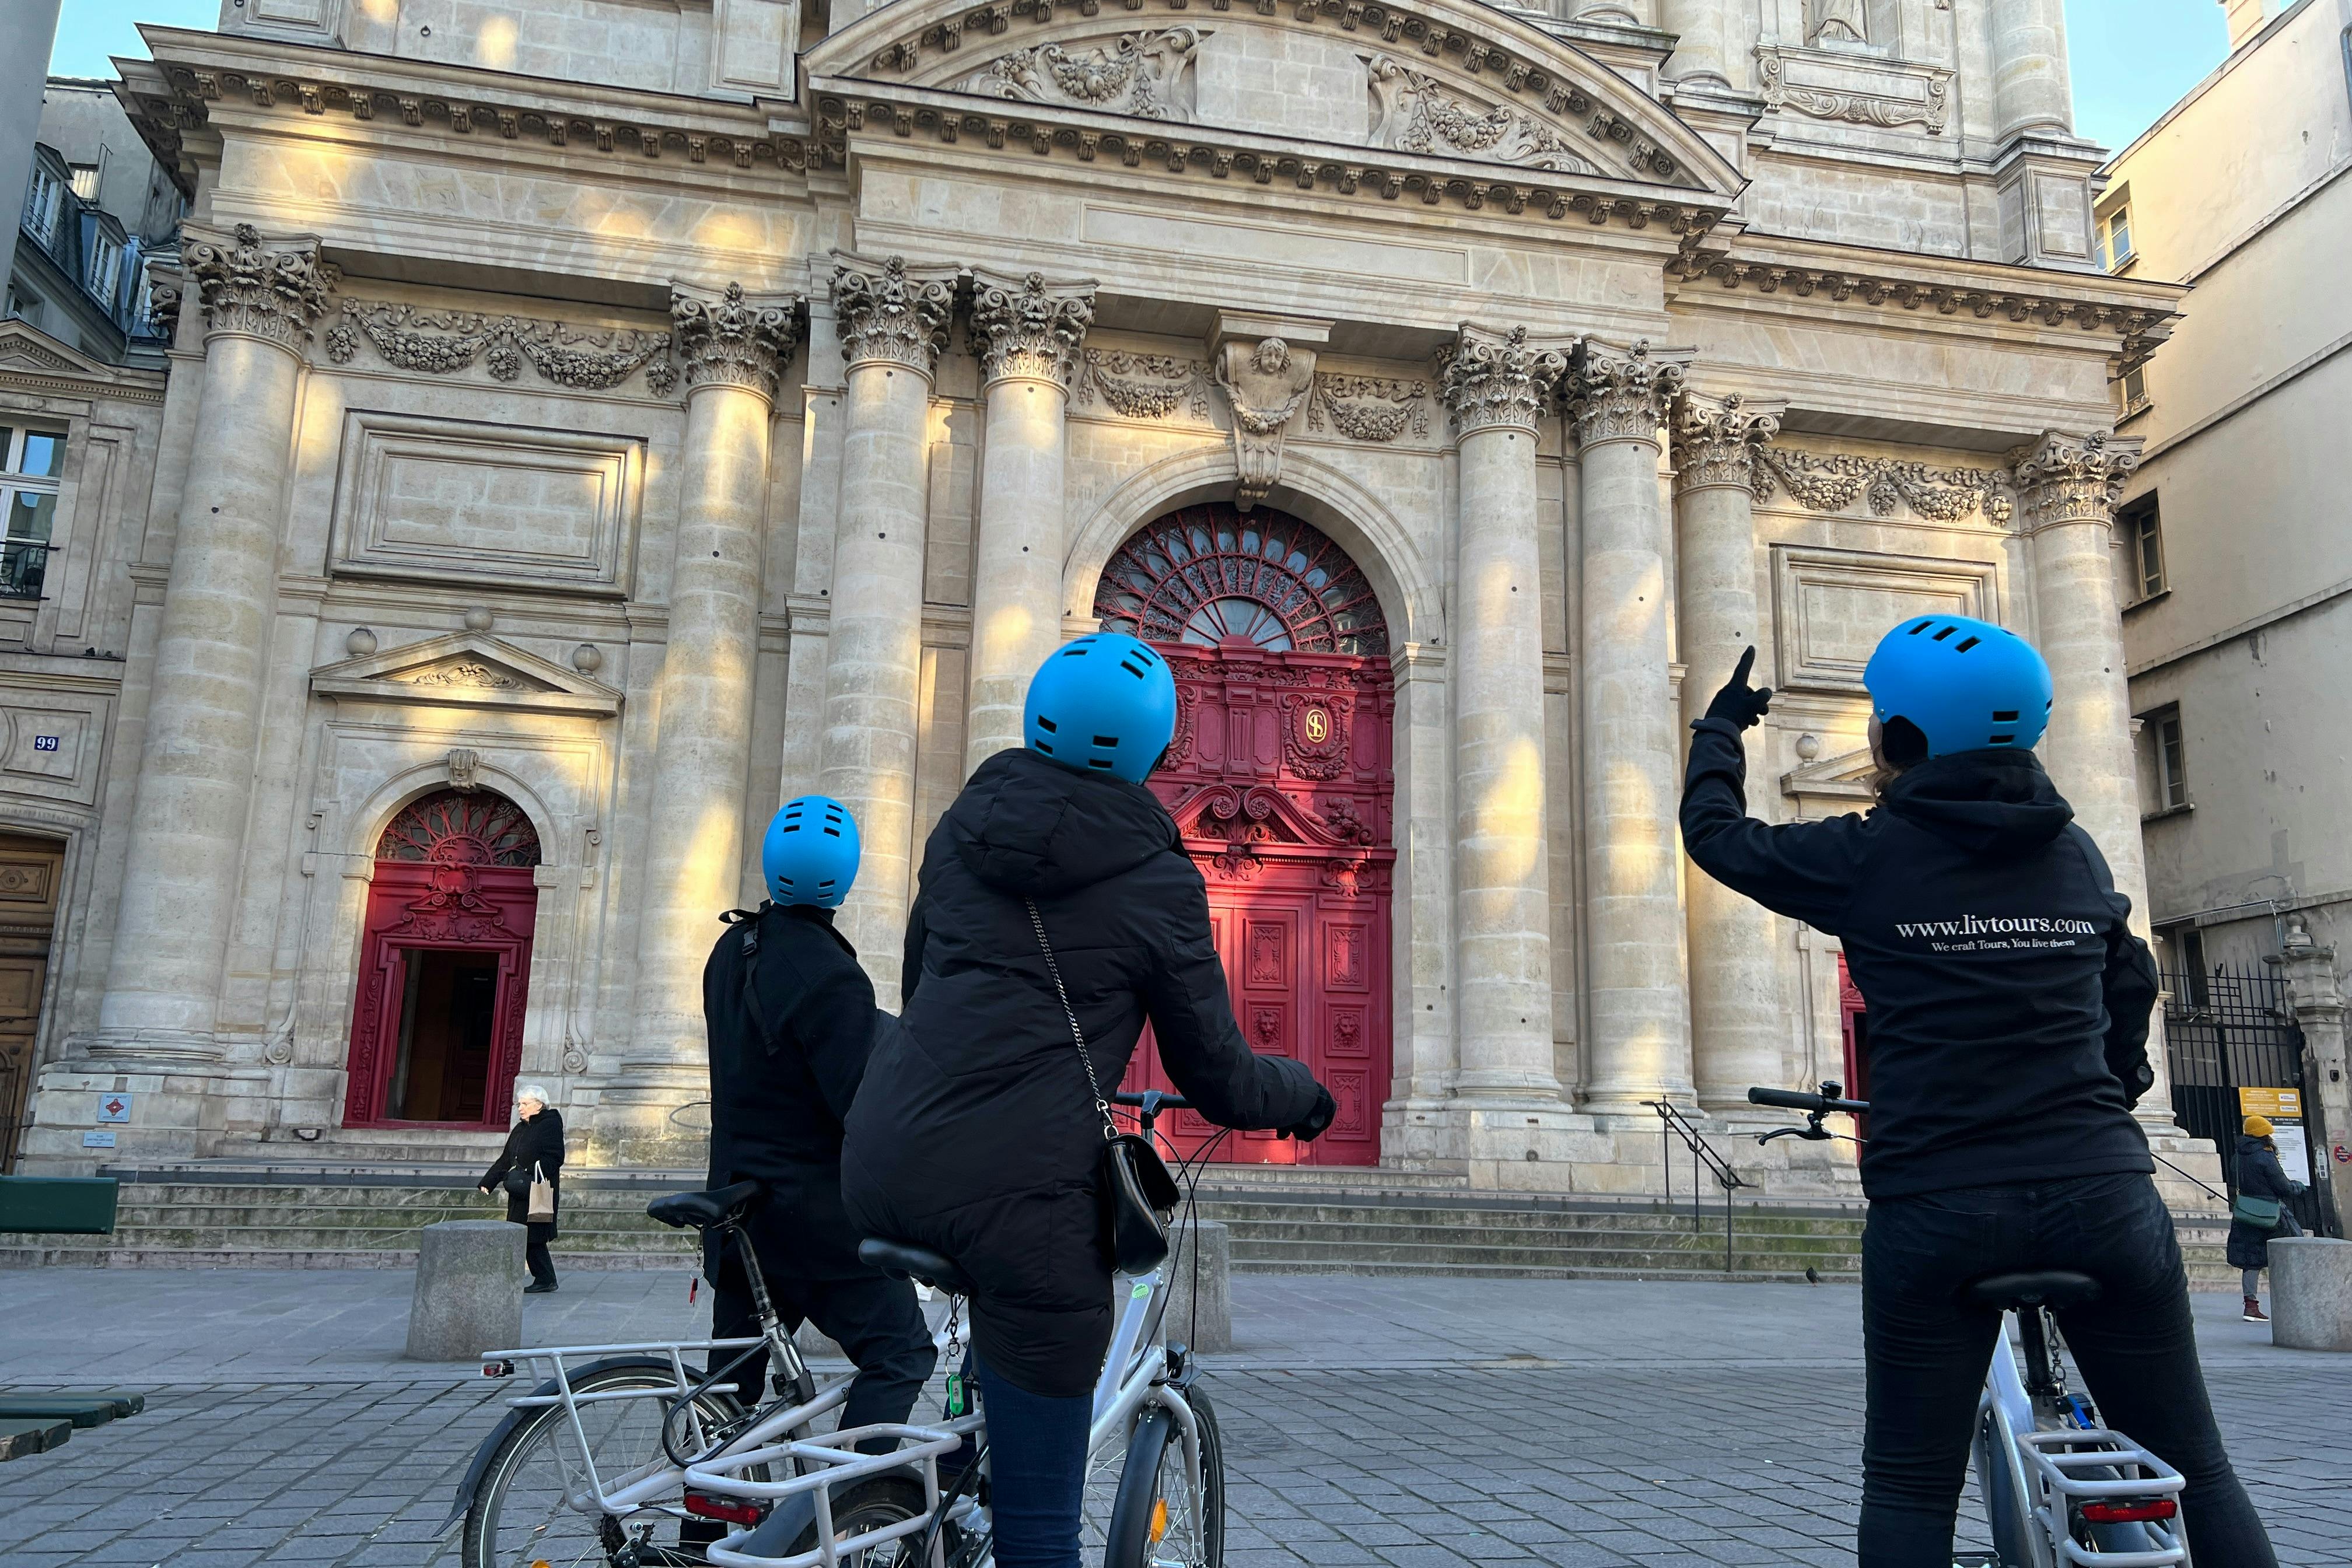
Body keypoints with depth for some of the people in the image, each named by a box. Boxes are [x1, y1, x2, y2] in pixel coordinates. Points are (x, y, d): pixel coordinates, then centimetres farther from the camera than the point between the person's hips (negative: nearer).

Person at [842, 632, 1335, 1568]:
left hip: (879, 1170, 5)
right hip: (1017, 1193, -5)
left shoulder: (964, 829, 14)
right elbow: (1218, 1081, 7)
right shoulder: (1159, 882, 1)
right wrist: (1304, 1093, 28)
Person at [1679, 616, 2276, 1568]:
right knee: (2195, 1467, 16)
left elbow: (1716, 832, 11)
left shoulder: (1864, 856, -4)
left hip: (1935, 1210, -3)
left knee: (1908, 1490, 9)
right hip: (2105, 1195, 4)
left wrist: (1723, 726, 28)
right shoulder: (2076, 852, 8)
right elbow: (2131, 989, 22)